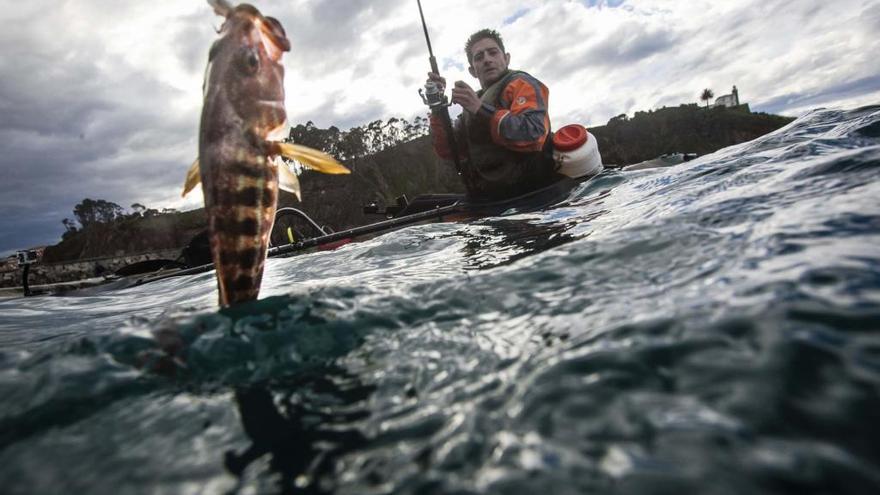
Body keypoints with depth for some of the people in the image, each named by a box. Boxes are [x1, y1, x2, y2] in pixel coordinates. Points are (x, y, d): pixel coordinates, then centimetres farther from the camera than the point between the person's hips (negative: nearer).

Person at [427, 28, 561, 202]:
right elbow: (447, 151, 11)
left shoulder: (520, 82, 1)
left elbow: (534, 135, -17)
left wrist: (481, 110, -18)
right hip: (490, 197, 6)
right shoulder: (472, 106, 19)